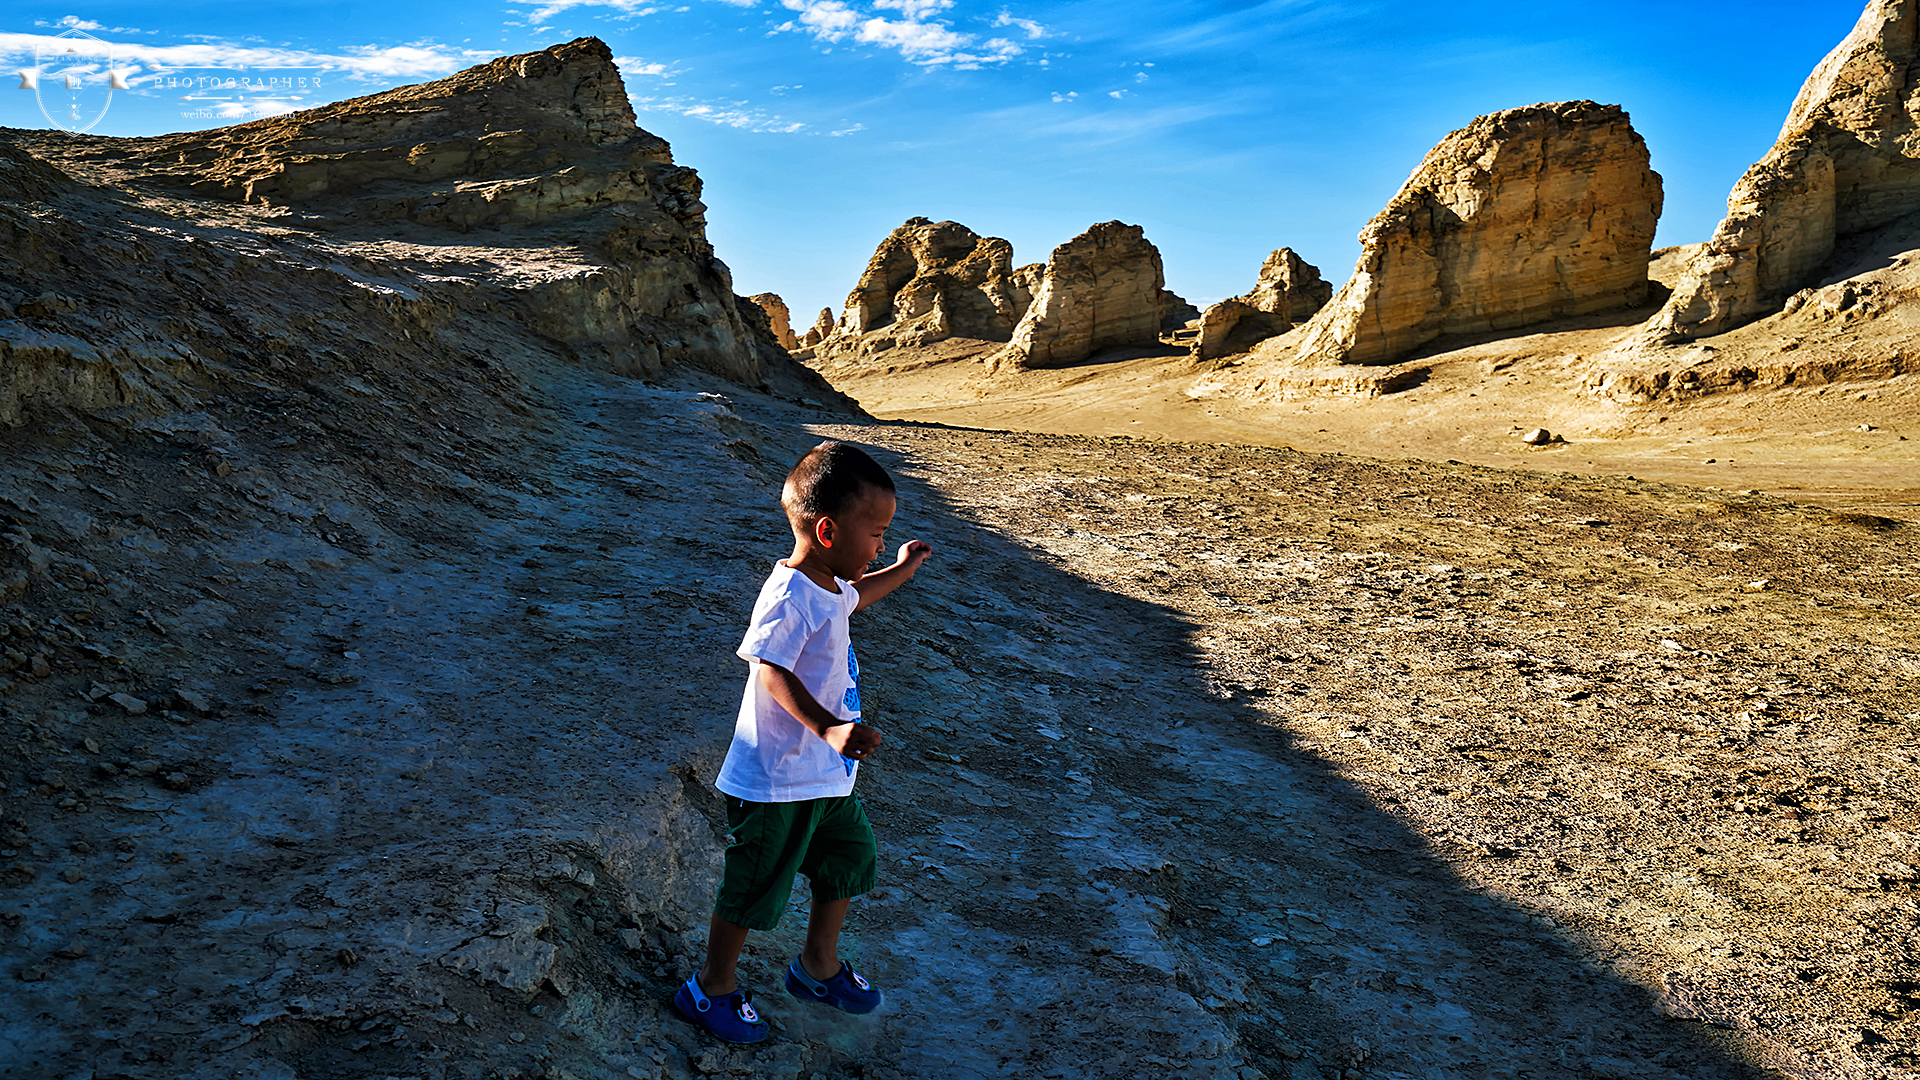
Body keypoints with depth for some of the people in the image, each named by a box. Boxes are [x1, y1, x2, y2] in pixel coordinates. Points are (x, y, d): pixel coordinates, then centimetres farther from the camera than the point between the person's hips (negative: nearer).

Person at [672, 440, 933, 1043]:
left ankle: (819, 966, 43)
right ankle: (711, 988, 31)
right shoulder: (789, 598, -27)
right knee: (755, 887, 7)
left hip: (825, 773, 10)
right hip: (777, 779, -10)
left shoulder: (827, 584, 4)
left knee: (850, 859, 21)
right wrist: (827, 727, -46)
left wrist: (899, 572, 33)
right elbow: (772, 673, -35)